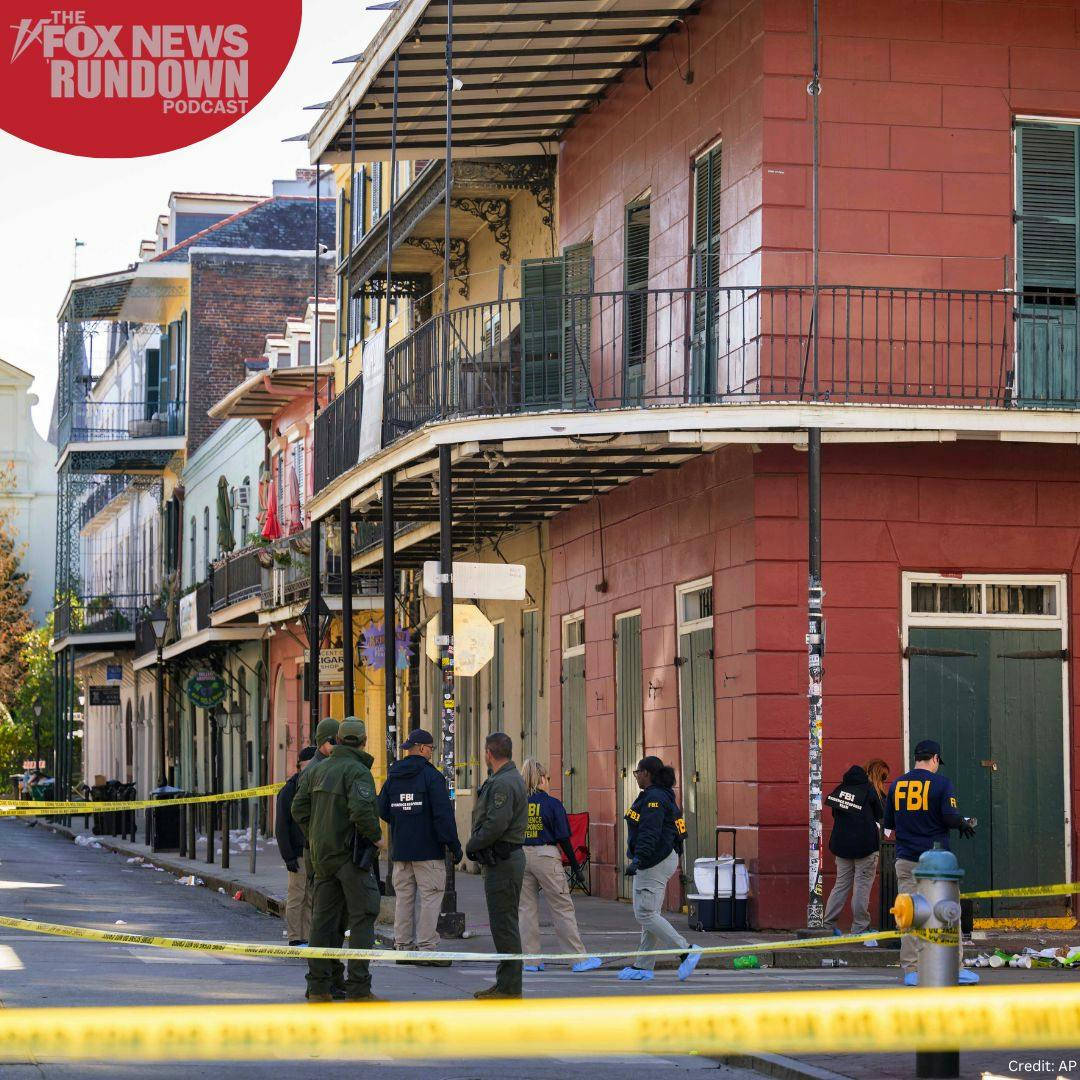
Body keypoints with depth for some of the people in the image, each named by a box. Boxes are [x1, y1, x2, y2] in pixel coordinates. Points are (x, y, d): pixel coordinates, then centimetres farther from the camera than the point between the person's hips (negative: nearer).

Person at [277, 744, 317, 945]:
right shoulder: (289, 791, -5)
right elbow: (281, 827, -8)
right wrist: (288, 857, -14)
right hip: (299, 854, -6)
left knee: (311, 899, 7)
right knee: (296, 898, -4)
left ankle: (306, 938, 12)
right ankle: (295, 939, 0)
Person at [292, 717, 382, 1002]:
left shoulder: (317, 770, 10)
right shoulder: (357, 771, -13)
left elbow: (299, 808, 10)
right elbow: (361, 810, -26)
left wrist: (314, 837, 16)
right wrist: (376, 836, -11)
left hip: (321, 854, 7)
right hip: (351, 853, -7)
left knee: (323, 918, 11)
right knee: (363, 917, -2)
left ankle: (318, 986, 12)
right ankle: (358, 988, -7)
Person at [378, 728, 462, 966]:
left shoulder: (393, 776, 9)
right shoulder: (431, 776, -11)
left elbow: (383, 811, 15)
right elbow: (443, 813, -15)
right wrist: (454, 845, -11)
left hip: (400, 849, 6)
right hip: (428, 849, -6)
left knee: (403, 897, 12)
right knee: (430, 897, -3)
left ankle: (402, 946, 13)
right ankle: (426, 948, -6)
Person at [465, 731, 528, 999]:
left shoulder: (503, 784, -17)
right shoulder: (506, 778, 18)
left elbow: (496, 825, -24)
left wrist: (472, 845, -11)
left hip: (503, 863, -11)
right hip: (503, 859, 11)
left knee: (504, 924, -8)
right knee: (503, 924, 15)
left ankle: (509, 988, -6)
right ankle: (505, 983, 21)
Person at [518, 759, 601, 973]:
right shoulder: (552, 804, -6)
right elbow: (563, 838, -7)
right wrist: (574, 865, 1)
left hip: (520, 856, 3)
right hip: (546, 856, -3)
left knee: (526, 908, 10)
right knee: (562, 908, 3)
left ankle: (529, 959, 10)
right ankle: (579, 958, 6)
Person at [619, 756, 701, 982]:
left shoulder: (653, 798, -16)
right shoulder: (663, 796, 17)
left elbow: (649, 833, -25)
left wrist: (638, 859, -31)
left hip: (654, 862, -11)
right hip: (665, 858, 11)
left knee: (645, 913, -11)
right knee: (649, 913, 11)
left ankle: (687, 951, -12)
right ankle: (643, 966, 13)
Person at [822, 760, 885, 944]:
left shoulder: (839, 789, 8)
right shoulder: (868, 789, -7)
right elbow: (880, 815, 0)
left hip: (841, 844, 5)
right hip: (865, 845, -5)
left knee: (841, 884, 12)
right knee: (862, 887, -1)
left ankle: (828, 925, 10)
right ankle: (860, 928, -1)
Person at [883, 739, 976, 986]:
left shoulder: (897, 784, 8)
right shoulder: (941, 783, -5)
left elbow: (888, 823, 14)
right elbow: (951, 817, -15)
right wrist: (966, 825, 5)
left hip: (905, 861, 3)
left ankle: (911, 970, 2)